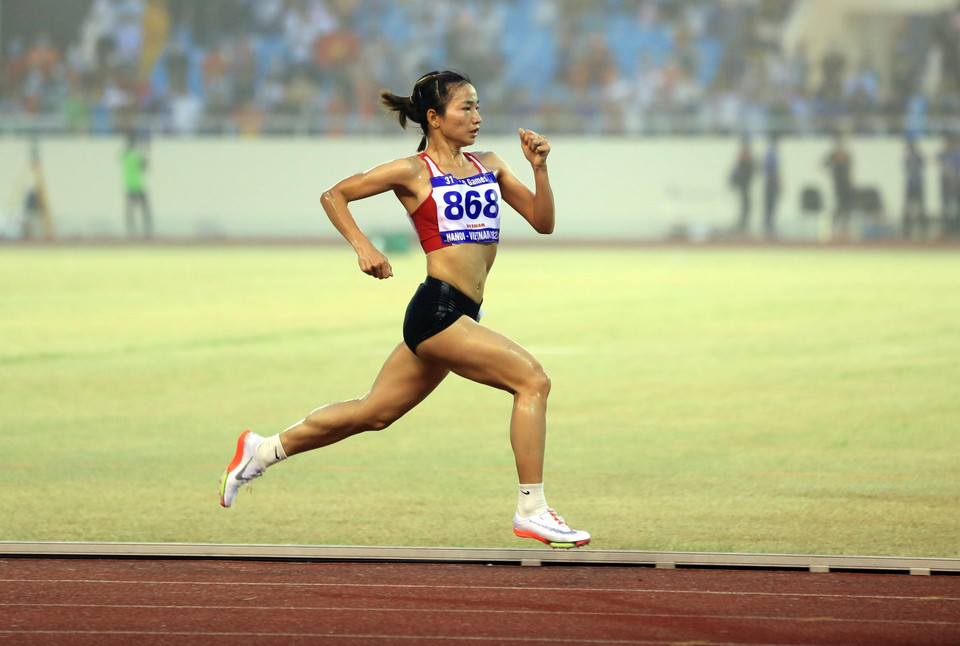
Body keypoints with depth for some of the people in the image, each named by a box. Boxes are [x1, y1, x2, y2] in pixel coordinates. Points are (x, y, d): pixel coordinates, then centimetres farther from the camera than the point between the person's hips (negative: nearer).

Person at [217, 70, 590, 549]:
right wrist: (363, 247, -9)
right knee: (532, 380, -16)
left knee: (374, 412, 15)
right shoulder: (413, 172, -3)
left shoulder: (488, 166, 15)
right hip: (437, 308, -8)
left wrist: (539, 168, -1)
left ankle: (263, 451, 29)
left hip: (459, 317, 8)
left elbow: (543, 222, 13)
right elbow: (333, 195, 4)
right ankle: (531, 511, -13)